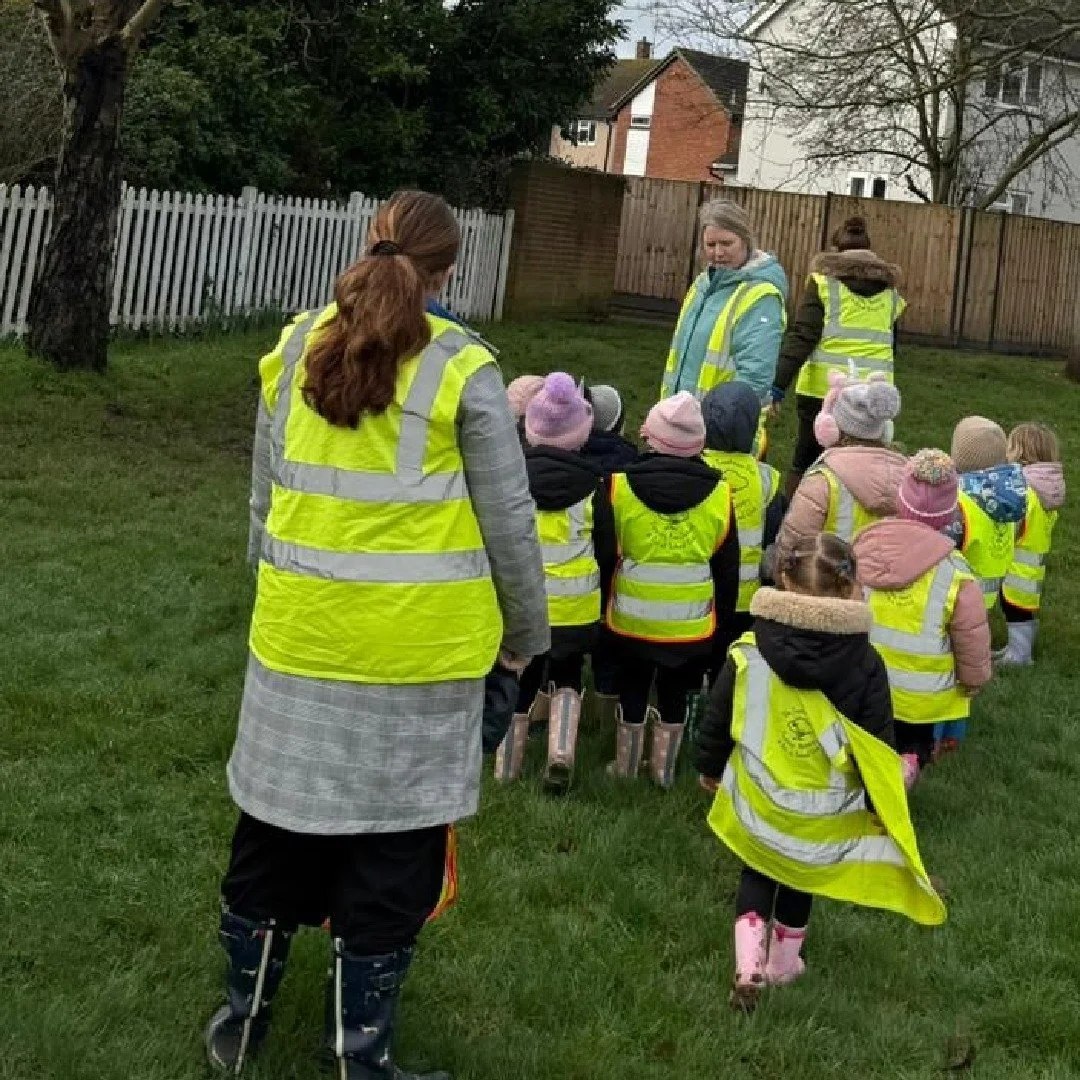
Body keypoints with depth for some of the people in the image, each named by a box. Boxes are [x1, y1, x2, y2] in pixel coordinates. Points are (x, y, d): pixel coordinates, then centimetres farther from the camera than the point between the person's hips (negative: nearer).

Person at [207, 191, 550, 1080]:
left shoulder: (297, 348, 2)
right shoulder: (463, 371, -10)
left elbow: (264, 497, 10)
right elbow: (509, 524, -6)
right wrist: (527, 634, 8)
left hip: (300, 638, 4)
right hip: (417, 651, -4)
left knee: (279, 826, 18)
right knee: (391, 852, 9)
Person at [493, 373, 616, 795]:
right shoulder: (592, 484, -9)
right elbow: (607, 553, -1)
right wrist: (598, 591, 16)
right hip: (575, 607, 0)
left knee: (520, 680, 17)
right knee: (568, 678, 20)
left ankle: (508, 763, 26)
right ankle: (561, 752, 0)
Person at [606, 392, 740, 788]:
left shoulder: (619, 488, -13)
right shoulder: (719, 496, -8)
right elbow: (728, 570, 2)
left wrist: (601, 607, 11)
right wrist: (722, 619, 14)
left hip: (632, 620, -1)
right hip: (693, 625, 1)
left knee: (632, 690, 19)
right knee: (675, 694, 19)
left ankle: (626, 766, 30)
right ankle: (664, 768, 31)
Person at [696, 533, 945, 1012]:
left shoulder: (749, 653, -17)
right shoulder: (864, 665, -18)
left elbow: (716, 721, -5)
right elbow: (878, 749, -12)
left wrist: (709, 768, 15)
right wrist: (881, 809, 3)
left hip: (758, 801, 0)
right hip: (825, 810, 0)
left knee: (757, 873, 23)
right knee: (800, 879, 26)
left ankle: (748, 963, 8)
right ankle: (784, 963, 41)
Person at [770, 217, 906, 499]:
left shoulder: (825, 280, 2)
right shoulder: (889, 288, 15)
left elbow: (802, 335, -9)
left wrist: (779, 383, -12)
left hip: (825, 388, -3)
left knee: (805, 462, 12)